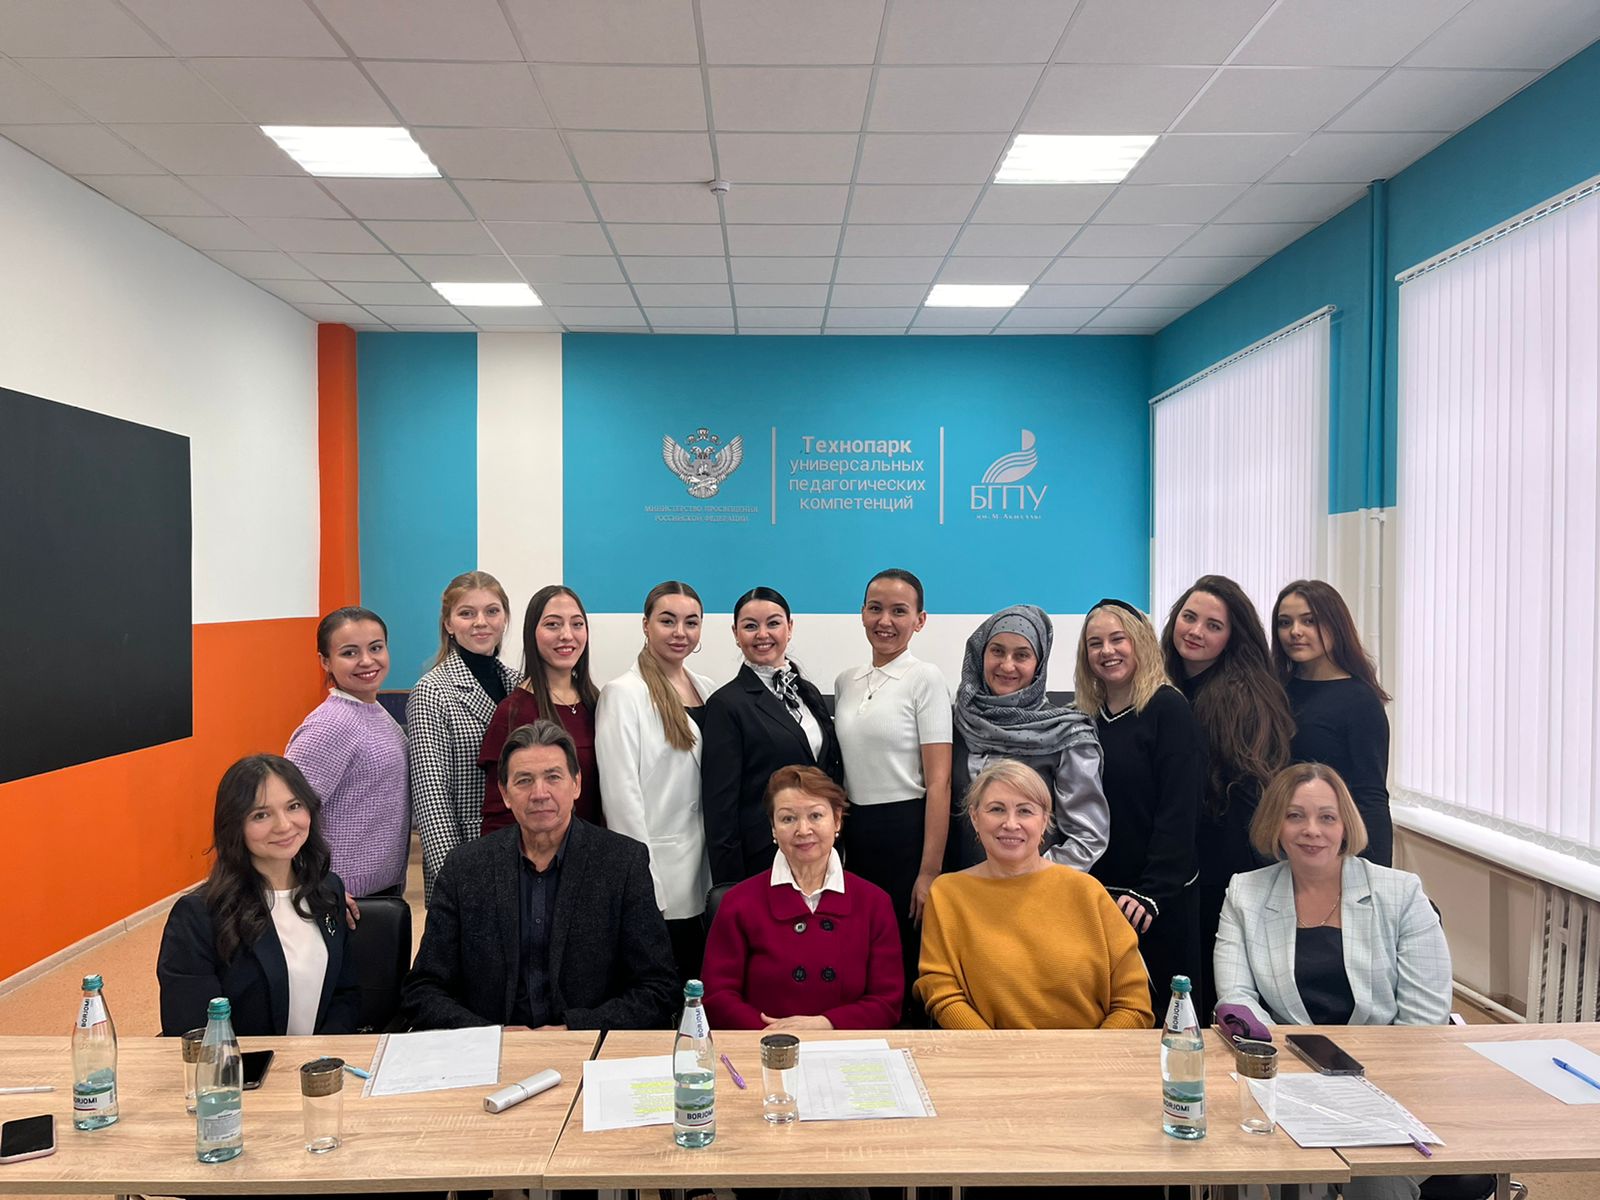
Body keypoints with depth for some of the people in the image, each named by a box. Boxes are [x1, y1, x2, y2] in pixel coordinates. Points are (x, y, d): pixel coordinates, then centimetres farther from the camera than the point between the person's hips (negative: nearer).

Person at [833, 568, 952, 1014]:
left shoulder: (925, 679, -8)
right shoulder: (846, 681, 9)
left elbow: (939, 782, -12)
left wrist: (930, 871, -16)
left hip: (906, 831, -5)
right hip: (856, 833, 6)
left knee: (908, 961, 3)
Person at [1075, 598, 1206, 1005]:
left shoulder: (1168, 709, -9)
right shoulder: (1092, 717, 10)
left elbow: (1179, 812, -15)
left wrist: (1151, 893, -20)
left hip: (1159, 898, -6)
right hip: (1097, 893, 6)